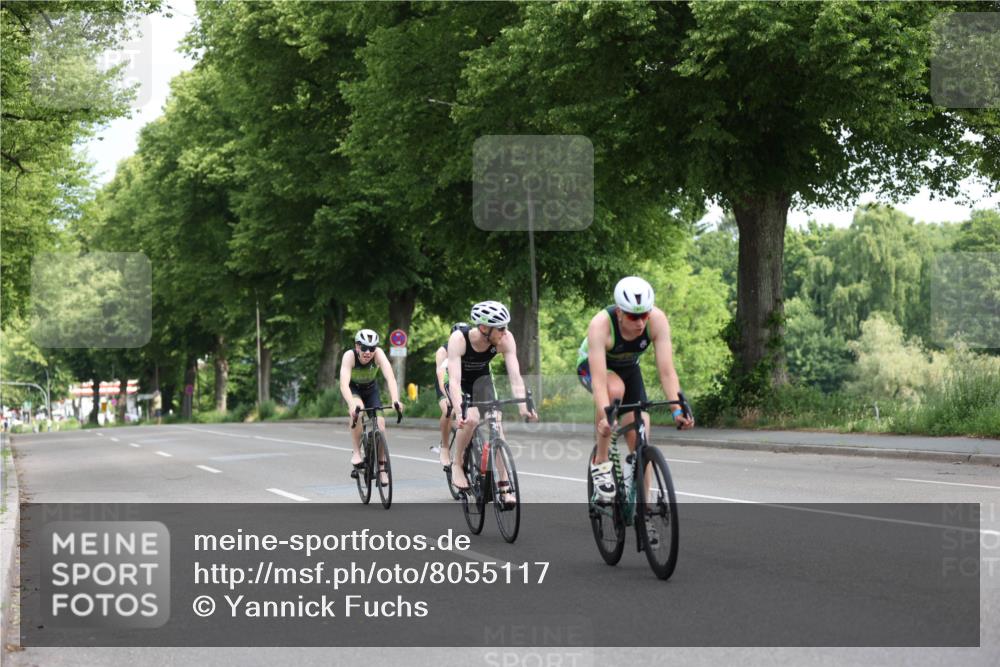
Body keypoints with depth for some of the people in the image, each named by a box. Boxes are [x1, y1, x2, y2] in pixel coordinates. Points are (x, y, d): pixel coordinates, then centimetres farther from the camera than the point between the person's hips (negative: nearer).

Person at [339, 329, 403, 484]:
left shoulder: (378, 354, -31)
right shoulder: (349, 356, -34)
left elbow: (390, 377, -42)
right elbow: (344, 383, -45)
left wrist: (395, 400, -59)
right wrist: (352, 405, -62)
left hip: (371, 388, 2)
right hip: (353, 389, -2)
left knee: (380, 422, -15)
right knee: (357, 411, -34)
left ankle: (381, 467, 0)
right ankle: (357, 453, -20)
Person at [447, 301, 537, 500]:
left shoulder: (506, 339, -29)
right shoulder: (459, 338, -36)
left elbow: (515, 375, -33)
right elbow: (454, 380, -43)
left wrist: (523, 405, -48)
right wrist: (460, 411, -57)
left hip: (482, 378, 3)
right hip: (460, 381, -3)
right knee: (470, 419, -29)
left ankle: (503, 486, -11)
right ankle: (457, 465, -5)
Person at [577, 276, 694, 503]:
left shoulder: (657, 320, -31)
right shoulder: (600, 325, -39)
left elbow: (666, 371, -33)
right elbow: (599, 380, -45)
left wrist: (678, 409, -46)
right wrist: (605, 417, -60)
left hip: (628, 367, 3)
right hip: (592, 365, -3)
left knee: (640, 441, -8)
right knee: (615, 389, -38)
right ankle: (600, 462, -20)